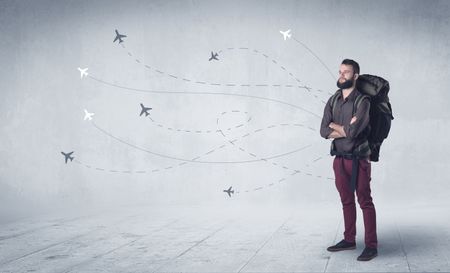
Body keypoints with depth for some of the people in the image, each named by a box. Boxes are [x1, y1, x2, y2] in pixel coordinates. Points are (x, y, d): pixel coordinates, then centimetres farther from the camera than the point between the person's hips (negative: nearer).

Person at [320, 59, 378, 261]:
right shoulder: (333, 101, 7)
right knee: (346, 201, 14)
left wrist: (334, 126, -5)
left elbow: (353, 132, -23)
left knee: (365, 201, -3)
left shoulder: (362, 101, -12)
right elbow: (324, 131, -3)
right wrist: (346, 129, -16)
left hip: (358, 159, -6)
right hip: (339, 158, 6)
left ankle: (371, 246, 2)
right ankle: (349, 240, 25)